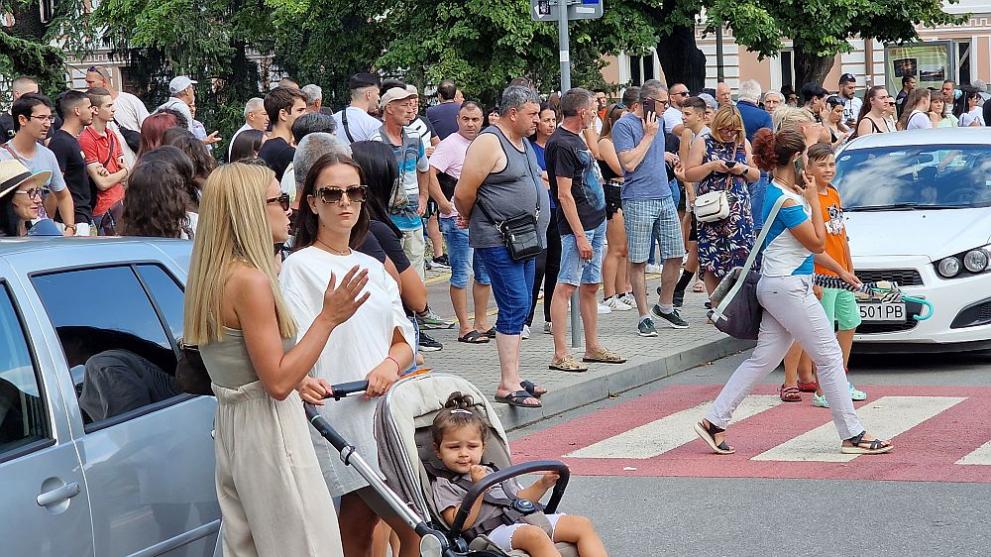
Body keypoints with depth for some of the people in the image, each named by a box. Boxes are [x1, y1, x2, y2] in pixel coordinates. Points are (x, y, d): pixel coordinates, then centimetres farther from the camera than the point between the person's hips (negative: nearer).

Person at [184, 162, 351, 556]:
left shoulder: (216, 275, 9)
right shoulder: (251, 280, -20)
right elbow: (277, 381, -21)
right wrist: (328, 318, -19)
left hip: (232, 426, 10)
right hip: (268, 432, -10)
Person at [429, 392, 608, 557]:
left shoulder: (492, 473, 27)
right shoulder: (442, 485, 4)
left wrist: (542, 485, 13)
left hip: (523, 520, 8)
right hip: (493, 532, -8)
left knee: (582, 524, -6)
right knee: (534, 535, -37)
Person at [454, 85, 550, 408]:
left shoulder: (523, 142, 15)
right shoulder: (489, 143, -14)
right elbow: (463, 193, -15)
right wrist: (473, 221, 2)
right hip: (499, 241, -9)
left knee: (519, 308, 11)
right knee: (514, 306, -12)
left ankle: (513, 377, 18)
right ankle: (507, 385, -12)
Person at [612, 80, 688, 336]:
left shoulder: (655, 122, 15)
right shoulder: (624, 125, -9)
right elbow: (629, 163, -17)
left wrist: (667, 156, 16)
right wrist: (649, 135, -12)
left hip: (665, 198, 8)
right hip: (638, 201, -7)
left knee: (675, 256, 8)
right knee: (638, 261, -1)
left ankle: (665, 307, 25)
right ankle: (644, 317, 4)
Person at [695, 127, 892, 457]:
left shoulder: (784, 192, 12)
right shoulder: (786, 200, -19)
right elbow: (817, 243, -12)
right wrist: (813, 200, -9)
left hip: (780, 286, 10)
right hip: (788, 286, -10)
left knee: (763, 359, 11)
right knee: (830, 356, -3)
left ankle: (714, 422, 11)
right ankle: (853, 435, 2)